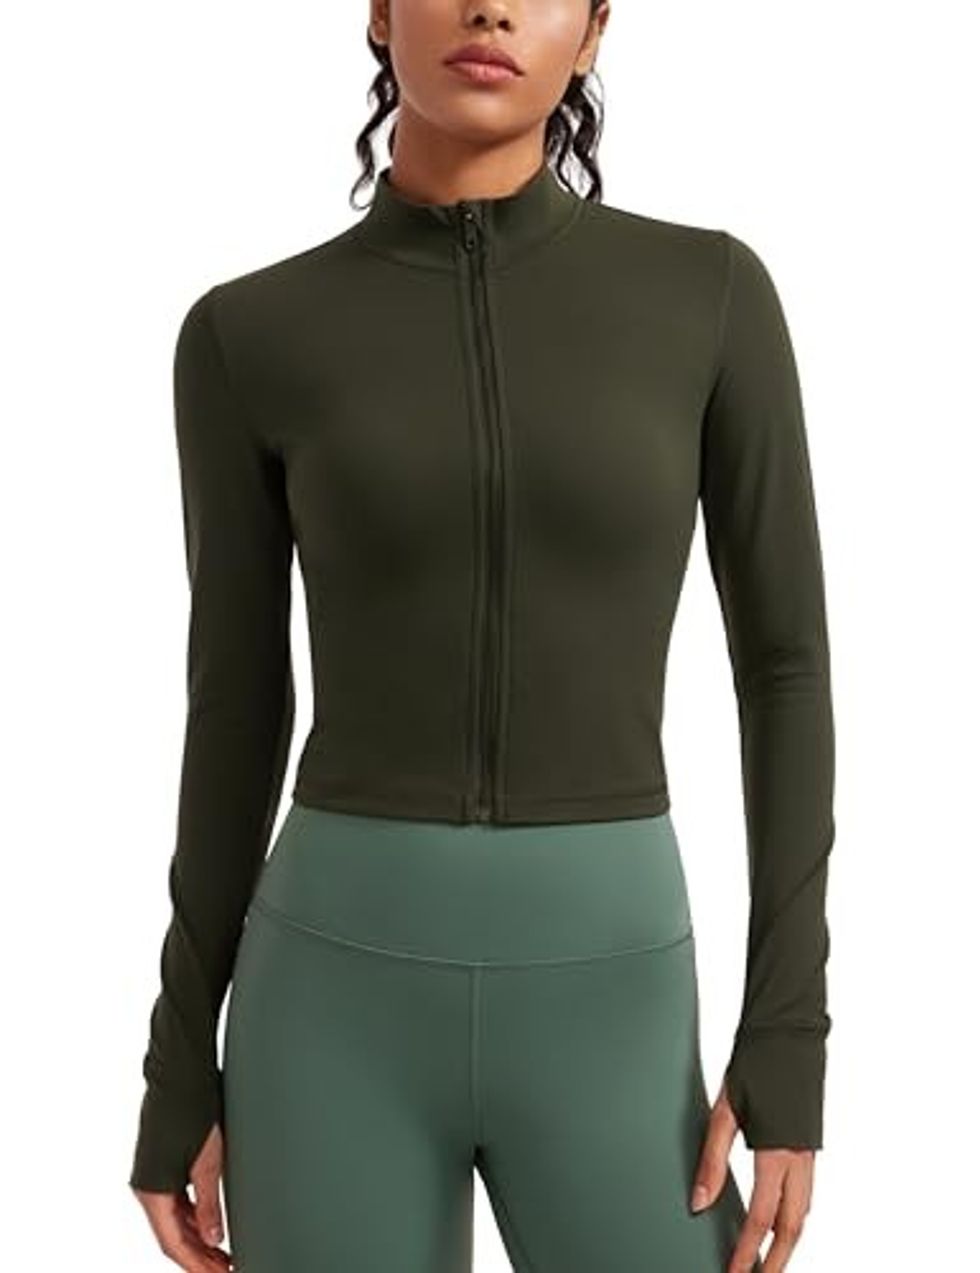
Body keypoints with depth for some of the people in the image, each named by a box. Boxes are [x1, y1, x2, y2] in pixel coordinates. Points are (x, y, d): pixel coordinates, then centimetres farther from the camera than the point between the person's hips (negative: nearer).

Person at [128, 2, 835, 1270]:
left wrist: (788, 1034, -4)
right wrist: (179, 1068, 8)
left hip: (601, 1002, 0)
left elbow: (785, 663, 2)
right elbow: (237, 706, 7)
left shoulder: (709, 293, 0)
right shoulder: (251, 337, 1)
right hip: (343, 993, 0)